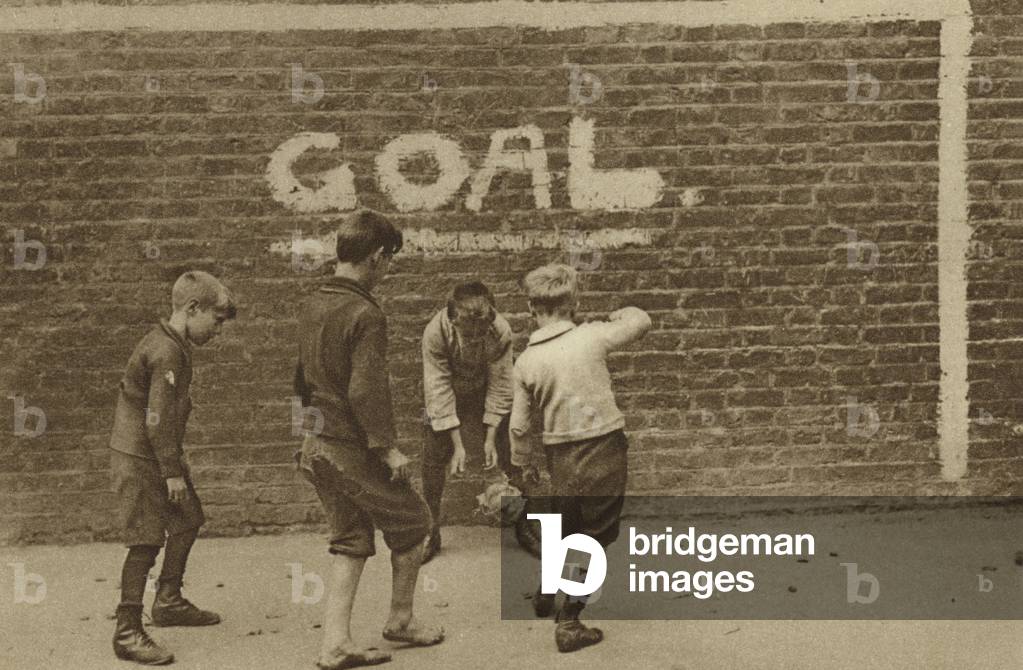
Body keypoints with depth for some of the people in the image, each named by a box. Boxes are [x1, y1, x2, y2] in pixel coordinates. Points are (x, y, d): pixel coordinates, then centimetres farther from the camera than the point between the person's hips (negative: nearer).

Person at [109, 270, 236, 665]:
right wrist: (173, 471, -18)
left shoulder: (173, 345, 11)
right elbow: (158, 419, -23)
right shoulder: (167, 353, -21)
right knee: (146, 542, -8)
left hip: (158, 457, 11)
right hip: (138, 459, -11)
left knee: (187, 522, 18)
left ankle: (168, 602, 33)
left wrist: (175, 464, 19)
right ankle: (127, 633, -1)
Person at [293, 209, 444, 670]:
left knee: (350, 542, 14)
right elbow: (366, 390, -26)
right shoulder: (365, 315, -19)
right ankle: (400, 620, 26)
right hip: (354, 449, -8)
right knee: (412, 524, 13)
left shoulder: (311, 306, 9)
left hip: (316, 446, 8)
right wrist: (387, 447, -19)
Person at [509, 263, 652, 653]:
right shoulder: (592, 336, -9)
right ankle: (569, 622, 7)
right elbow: (641, 321, 7)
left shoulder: (526, 361, -3)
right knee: (594, 537, 7)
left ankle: (546, 593, 42)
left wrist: (523, 464, 18)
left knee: (566, 527, 26)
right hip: (604, 450, -3)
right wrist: (617, 315, 28)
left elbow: (518, 425, 2)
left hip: (560, 456, 3)